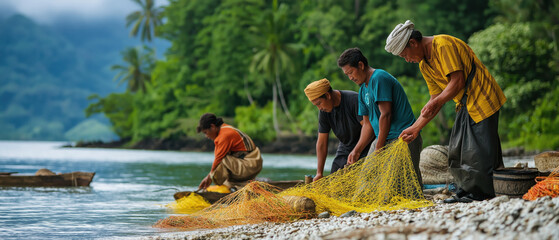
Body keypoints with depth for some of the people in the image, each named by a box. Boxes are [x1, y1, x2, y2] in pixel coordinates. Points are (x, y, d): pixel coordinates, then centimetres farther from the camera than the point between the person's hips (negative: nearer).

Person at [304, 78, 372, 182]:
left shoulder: (354, 100, -24)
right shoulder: (324, 111, -5)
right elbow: (322, 142, -2)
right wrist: (319, 173, -6)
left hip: (364, 149, -6)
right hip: (344, 149, 6)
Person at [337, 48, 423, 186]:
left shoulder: (379, 78, -12)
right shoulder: (363, 90, 16)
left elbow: (386, 114, -17)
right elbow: (368, 124, 17)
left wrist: (378, 149, -15)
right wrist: (356, 150, 5)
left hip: (403, 138, -9)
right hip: (382, 139, 9)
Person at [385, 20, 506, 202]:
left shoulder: (443, 45, -17)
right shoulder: (424, 65, 11)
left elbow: (458, 80, -23)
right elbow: (436, 100, 13)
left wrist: (436, 103, -23)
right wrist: (415, 128, 9)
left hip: (482, 100, -10)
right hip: (465, 105, 10)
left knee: (477, 150, -9)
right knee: (457, 151, 10)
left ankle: (479, 193, -3)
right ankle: (466, 191, 18)